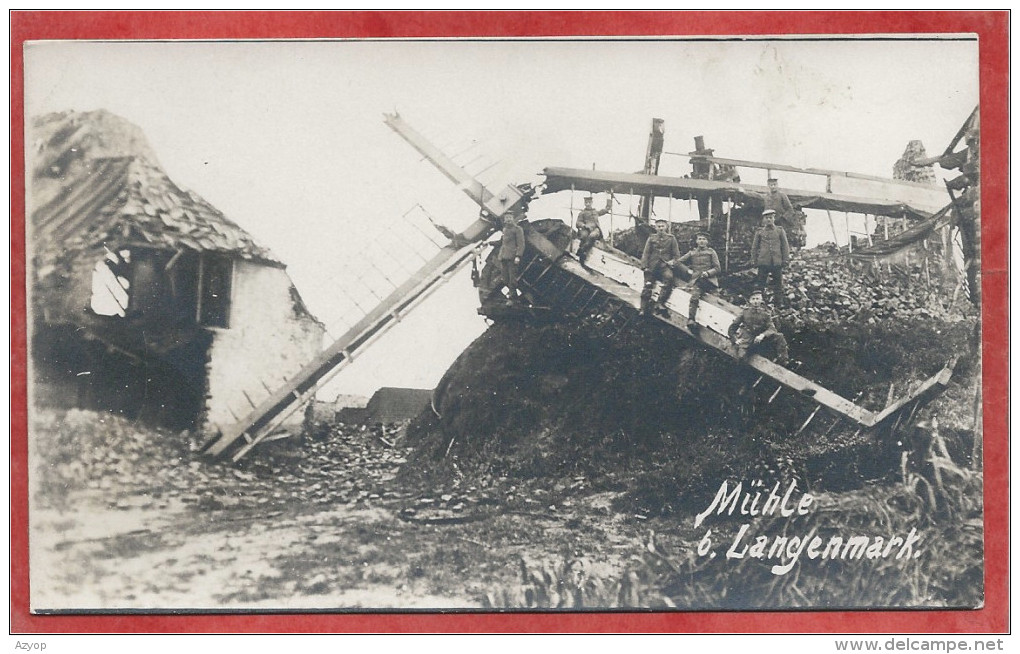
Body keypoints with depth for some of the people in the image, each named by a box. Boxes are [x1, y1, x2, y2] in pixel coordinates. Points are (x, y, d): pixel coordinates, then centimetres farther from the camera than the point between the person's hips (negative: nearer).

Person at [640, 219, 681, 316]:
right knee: (647, 287, -7)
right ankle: (644, 309, 0)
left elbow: (676, 254, 11)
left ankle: (661, 303, -29)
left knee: (669, 277, -33)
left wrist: (673, 261, -9)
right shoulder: (651, 238, 15)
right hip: (652, 266, 2)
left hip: (665, 265, -2)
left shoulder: (671, 238, 13)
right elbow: (646, 253, 10)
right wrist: (644, 266, -3)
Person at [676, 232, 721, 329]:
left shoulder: (711, 252, 14)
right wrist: (688, 270, 9)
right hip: (696, 279, -1)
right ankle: (690, 319, -39)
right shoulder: (692, 253, 20)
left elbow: (717, 268, 9)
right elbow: (679, 262, 23)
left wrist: (708, 273, -9)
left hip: (709, 280, 1)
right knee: (694, 296, -27)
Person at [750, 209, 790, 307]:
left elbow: (785, 246, 8)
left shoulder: (780, 231, 9)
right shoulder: (759, 232, 8)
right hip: (763, 261, 0)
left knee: (778, 284, 5)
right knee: (760, 284, 1)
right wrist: (753, 260, 3)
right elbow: (754, 247, 10)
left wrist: (785, 259, 0)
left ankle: (779, 304, 12)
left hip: (777, 262, 0)